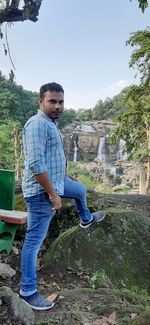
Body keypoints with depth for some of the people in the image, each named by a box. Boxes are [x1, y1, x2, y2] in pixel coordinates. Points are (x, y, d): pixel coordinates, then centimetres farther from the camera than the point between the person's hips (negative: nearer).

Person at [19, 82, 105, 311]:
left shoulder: (51, 123, 11)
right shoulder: (38, 124, -22)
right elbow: (36, 163, -29)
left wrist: (64, 177, 29)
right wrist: (53, 194, -25)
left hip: (56, 181, 10)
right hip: (42, 191, -10)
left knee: (80, 190, 32)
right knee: (34, 241, 0)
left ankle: (86, 219, 60)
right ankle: (28, 291, 15)